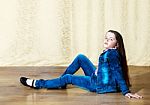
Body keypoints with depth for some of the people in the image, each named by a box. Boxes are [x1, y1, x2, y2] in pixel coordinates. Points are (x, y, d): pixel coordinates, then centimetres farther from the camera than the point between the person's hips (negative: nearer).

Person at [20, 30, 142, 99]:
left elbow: (118, 73, -27)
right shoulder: (109, 52, 6)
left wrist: (126, 92, -29)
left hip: (102, 85, -9)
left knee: (68, 78, 0)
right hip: (97, 78, 9)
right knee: (80, 58, 13)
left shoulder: (112, 54, -21)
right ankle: (62, 83, 21)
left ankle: (37, 84, 15)